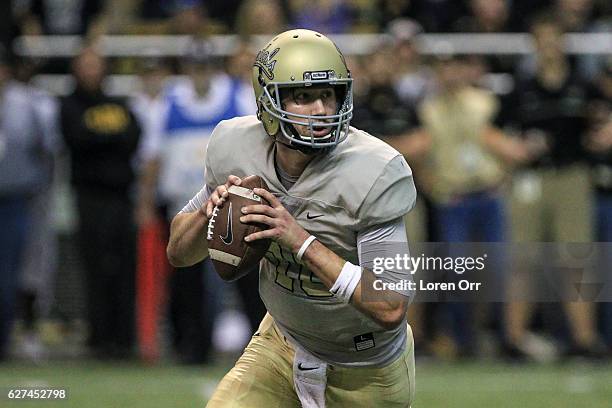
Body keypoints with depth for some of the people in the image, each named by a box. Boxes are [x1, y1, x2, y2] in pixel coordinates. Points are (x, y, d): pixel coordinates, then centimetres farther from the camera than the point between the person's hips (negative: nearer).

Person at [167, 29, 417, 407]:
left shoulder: (372, 174, -30)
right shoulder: (239, 151, -15)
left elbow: (391, 309, -34)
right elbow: (179, 253, -2)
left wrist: (303, 241, -40)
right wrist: (209, 212, -25)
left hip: (367, 375, -3)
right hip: (283, 344, 3)